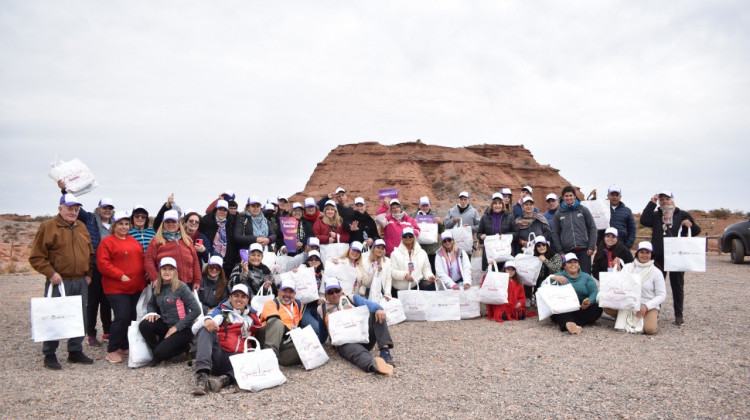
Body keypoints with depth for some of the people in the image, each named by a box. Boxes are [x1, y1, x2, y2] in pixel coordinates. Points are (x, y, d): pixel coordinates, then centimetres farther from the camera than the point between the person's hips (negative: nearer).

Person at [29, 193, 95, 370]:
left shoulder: (82, 227, 13)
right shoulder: (47, 227, -5)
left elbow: (90, 253, 20)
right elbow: (36, 257, -7)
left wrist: (88, 274, 11)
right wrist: (51, 273, -15)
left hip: (81, 283, 5)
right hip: (58, 282, -5)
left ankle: (75, 351, 22)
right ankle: (49, 355, 12)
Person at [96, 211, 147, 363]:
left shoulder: (134, 241, 15)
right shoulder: (107, 242, -4)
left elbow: (142, 258, 21)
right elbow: (102, 264, -12)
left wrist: (144, 273, 3)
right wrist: (121, 275, -17)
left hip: (136, 287, 7)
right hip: (116, 288, -6)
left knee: (133, 317, 9)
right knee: (122, 317, -12)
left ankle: (125, 346, 23)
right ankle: (112, 350, 3)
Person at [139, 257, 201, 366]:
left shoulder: (181, 288, -14)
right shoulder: (157, 288, 3)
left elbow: (196, 310, -17)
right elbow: (151, 304, 21)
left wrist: (177, 327, -16)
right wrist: (152, 313, -3)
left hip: (182, 329, -6)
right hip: (166, 325, 6)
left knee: (160, 353, -22)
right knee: (144, 325, -20)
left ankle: (185, 347, 6)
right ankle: (157, 354, 0)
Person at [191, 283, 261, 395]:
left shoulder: (252, 317, 29)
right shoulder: (222, 310, 21)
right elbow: (213, 316, -1)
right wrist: (207, 320, -25)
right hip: (217, 354, 0)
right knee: (206, 330, -27)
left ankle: (224, 379, -52)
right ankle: (202, 376, -43)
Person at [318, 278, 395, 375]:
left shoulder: (352, 299, 21)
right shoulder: (321, 309, 20)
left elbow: (368, 304, -1)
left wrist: (378, 309, -22)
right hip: (344, 342, -3)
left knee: (376, 314, -19)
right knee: (357, 352, -38)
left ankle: (385, 350, -33)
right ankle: (373, 364, -72)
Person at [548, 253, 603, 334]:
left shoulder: (586, 277, 21)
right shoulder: (559, 276, 19)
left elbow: (594, 292, 4)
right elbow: (545, 286, 2)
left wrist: (589, 302, -19)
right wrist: (554, 278, -18)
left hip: (583, 309, 1)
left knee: (597, 308, -29)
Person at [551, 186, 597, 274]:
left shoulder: (583, 210, 7)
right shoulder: (558, 214, 9)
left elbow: (592, 228, 7)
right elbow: (555, 233, 10)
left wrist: (591, 247, -2)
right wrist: (560, 251, 3)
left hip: (584, 250, 0)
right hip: (568, 251, 1)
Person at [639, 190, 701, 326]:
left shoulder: (682, 215, 6)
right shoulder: (655, 215, 10)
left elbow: (696, 232, 7)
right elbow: (644, 221, -10)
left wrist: (691, 225, -16)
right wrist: (651, 203, -10)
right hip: (659, 257, 1)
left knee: (677, 286, 6)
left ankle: (679, 314, 15)